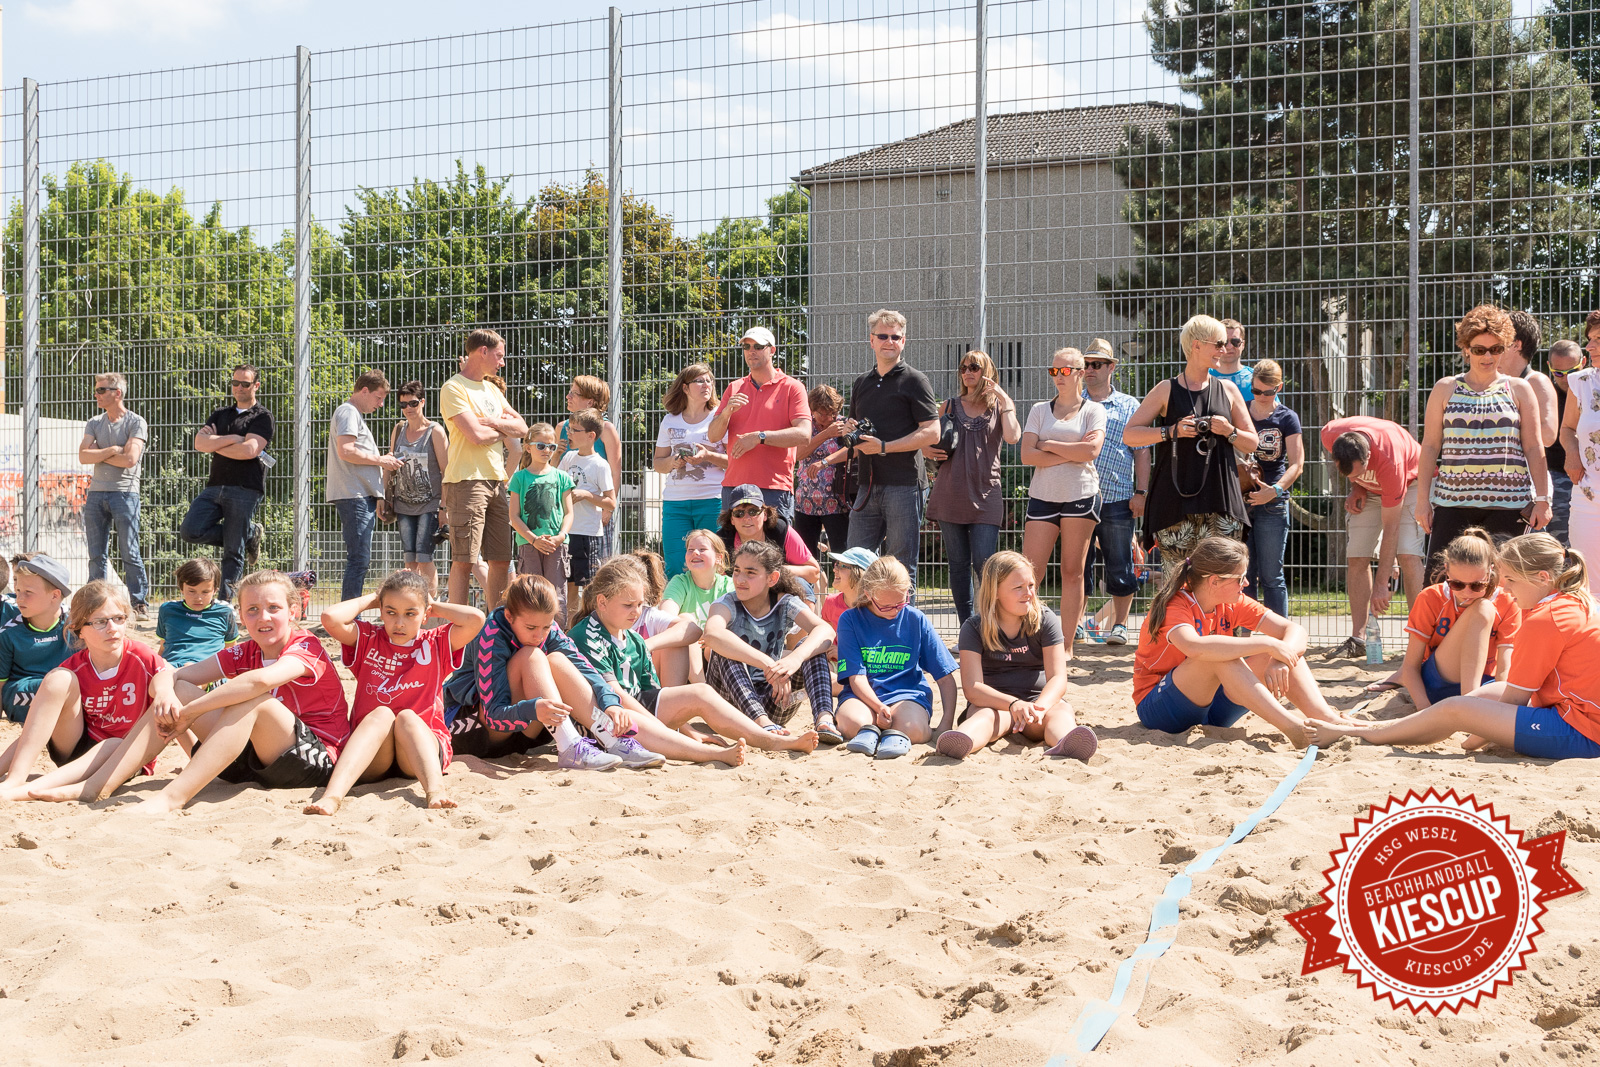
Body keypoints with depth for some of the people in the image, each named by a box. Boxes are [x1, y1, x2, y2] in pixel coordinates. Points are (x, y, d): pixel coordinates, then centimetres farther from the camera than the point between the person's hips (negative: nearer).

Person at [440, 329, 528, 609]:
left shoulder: (492, 390, 20)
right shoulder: (454, 389, -7)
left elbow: (522, 428, 14)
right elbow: (476, 435, -17)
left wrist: (493, 422, -5)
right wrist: (503, 429, 3)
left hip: (496, 481, 8)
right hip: (467, 481, -8)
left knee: (501, 560, 8)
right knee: (464, 561, -9)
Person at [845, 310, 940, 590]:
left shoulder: (914, 380, -1)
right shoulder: (862, 384, 18)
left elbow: (931, 432, -9)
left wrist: (884, 447, -15)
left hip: (903, 484, -6)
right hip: (868, 485, 6)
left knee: (900, 568, -3)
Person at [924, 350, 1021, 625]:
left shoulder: (1001, 405, 9)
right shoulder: (950, 405, 14)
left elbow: (1012, 437, -10)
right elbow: (928, 441, 22)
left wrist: (1003, 398, -9)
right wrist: (928, 450, 0)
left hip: (985, 494, -2)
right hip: (950, 494, 3)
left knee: (983, 563, -11)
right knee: (958, 564, 3)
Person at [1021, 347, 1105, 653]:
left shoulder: (1093, 410, 6)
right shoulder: (1040, 410, 12)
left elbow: (1091, 450, -12)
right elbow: (1027, 455, -1)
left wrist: (1049, 445, -4)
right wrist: (1071, 453, -7)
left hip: (1081, 496, -2)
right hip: (1043, 496, 2)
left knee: (1072, 571, 1)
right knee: (1030, 571, -5)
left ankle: (1066, 645, 6)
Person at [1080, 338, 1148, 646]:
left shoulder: (1129, 407, 8)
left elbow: (1142, 452, 6)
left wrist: (1141, 492, -2)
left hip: (1117, 498, -2)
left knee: (1119, 565, 0)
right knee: (1078, 564, 5)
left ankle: (1119, 624, 10)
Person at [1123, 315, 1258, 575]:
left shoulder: (1228, 390, 15)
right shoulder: (1167, 390, 7)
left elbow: (1253, 443, 17)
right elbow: (1129, 435, 3)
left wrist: (1229, 432, -3)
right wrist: (1171, 431, -9)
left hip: (1220, 503, 2)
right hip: (1176, 499, -2)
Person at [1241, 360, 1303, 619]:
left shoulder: (1287, 418, 3)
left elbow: (1296, 464, -4)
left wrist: (1276, 489, -21)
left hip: (1272, 503, -3)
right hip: (1239, 500, 3)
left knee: (1271, 576, -3)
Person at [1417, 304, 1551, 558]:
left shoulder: (1518, 390, 9)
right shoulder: (1445, 389, 10)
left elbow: (1534, 448, 8)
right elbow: (1430, 446, 9)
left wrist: (1542, 499, 2)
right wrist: (1422, 499, 4)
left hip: (1506, 504, 0)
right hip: (1453, 502, 0)